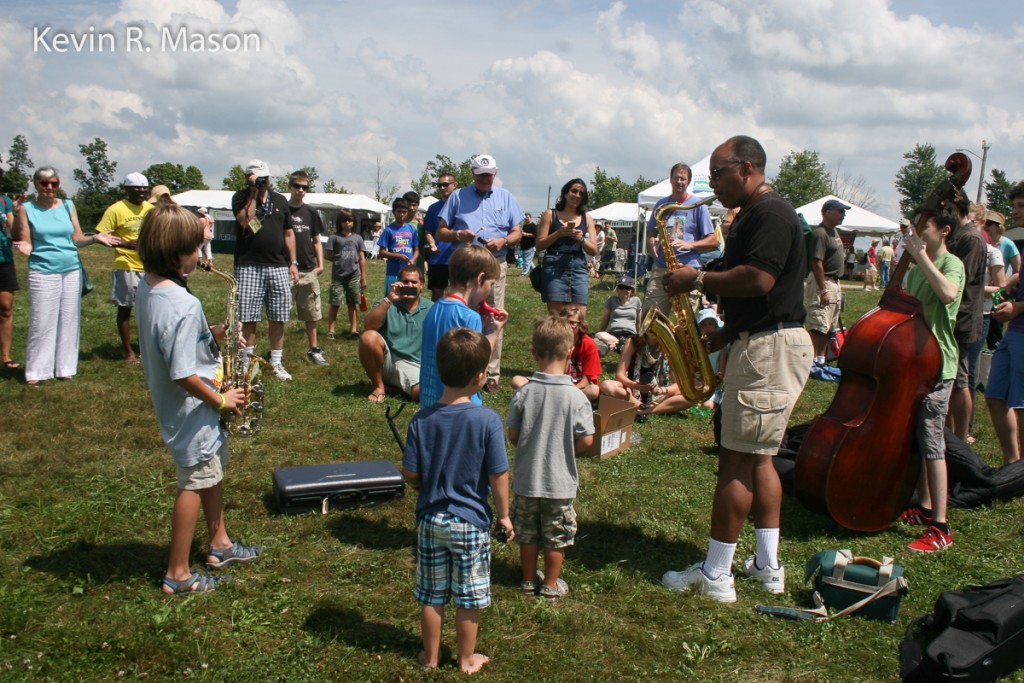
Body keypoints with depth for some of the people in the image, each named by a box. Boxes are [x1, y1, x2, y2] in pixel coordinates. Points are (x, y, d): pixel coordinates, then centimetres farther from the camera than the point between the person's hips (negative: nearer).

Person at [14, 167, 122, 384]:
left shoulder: (68, 205, 8)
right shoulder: (27, 209, 1)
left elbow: (77, 238, 9)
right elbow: (25, 242, 0)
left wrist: (96, 238, -8)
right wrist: (25, 247, -22)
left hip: (72, 271, 3)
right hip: (43, 272, -3)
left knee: (69, 321, 6)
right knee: (42, 323, -2)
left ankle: (65, 367, 16)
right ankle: (36, 372, 7)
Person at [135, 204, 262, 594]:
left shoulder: (147, 287, -1)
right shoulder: (183, 305, -30)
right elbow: (184, 375, -29)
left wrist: (212, 334, 3)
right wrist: (220, 400, -16)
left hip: (175, 405, 10)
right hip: (192, 411, -10)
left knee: (213, 470, 23)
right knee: (195, 483, 4)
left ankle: (220, 545, 39)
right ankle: (178, 575, 16)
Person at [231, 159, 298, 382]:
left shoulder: (280, 200, 15)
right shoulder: (241, 198, 4)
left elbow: (288, 233, 17)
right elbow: (245, 220, -16)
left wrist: (293, 263, 11)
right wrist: (253, 193, -12)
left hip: (278, 266, 3)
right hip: (249, 266, -3)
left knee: (278, 318, 5)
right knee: (248, 318, -1)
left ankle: (276, 363, 14)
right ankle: (248, 361, 10)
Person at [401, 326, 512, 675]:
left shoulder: (422, 420, -11)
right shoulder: (487, 420, -20)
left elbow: (410, 474, -6)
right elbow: (498, 476, -15)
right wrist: (504, 515, 0)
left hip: (431, 519, 3)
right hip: (471, 521, -3)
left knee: (431, 594, 17)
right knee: (468, 596, 15)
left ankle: (431, 655, 34)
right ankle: (466, 659, 31)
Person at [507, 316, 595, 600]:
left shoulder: (523, 393, -13)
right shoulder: (576, 397, -17)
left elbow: (512, 435, -6)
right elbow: (586, 440, -14)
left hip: (526, 478, 2)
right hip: (560, 481, -2)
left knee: (527, 533, 19)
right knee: (557, 537, 16)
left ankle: (529, 579, 33)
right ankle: (551, 584, 28)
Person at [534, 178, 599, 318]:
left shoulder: (587, 219, 16)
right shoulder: (550, 215, 9)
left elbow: (594, 251, 12)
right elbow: (539, 245, 3)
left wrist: (581, 239, -7)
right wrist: (559, 233, -10)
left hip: (579, 268, 3)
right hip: (554, 267, -3)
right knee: (556, 316, -8)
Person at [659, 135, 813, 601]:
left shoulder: (771, 214, -13)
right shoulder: (751, 215, 20)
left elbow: (758, 280, -27)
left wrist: (698, 280, -15)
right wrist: (717, 338, 15)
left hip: (770, 348, -11)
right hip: (760, 345, 11)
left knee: (737, 461, -7)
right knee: (757, 458, 13)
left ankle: (715, 576, 1)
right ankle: (768, 567, 21)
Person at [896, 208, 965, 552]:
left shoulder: (951, 264, -10)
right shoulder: (916, 268, 14)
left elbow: (948, 293, -34)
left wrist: (921, 256, -27)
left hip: (936, 365, -8)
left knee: (931, 441, -9)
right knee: (916, 439, 15)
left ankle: (940, 527, -6)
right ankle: (924, 508, 28)